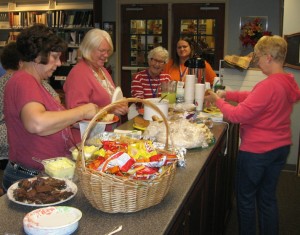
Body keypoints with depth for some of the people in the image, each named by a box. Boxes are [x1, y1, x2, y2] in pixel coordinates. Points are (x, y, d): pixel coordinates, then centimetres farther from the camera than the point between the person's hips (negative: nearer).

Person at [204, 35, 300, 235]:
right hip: (281, 148, 8)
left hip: (256, 151, -8)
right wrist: (226, 94, 7)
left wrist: (218, 100, -9)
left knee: (246, 198, 11)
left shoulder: (268, 86, -26)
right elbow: (253, 97, 11)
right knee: (268, 198, 20)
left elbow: (238, 115, -24)